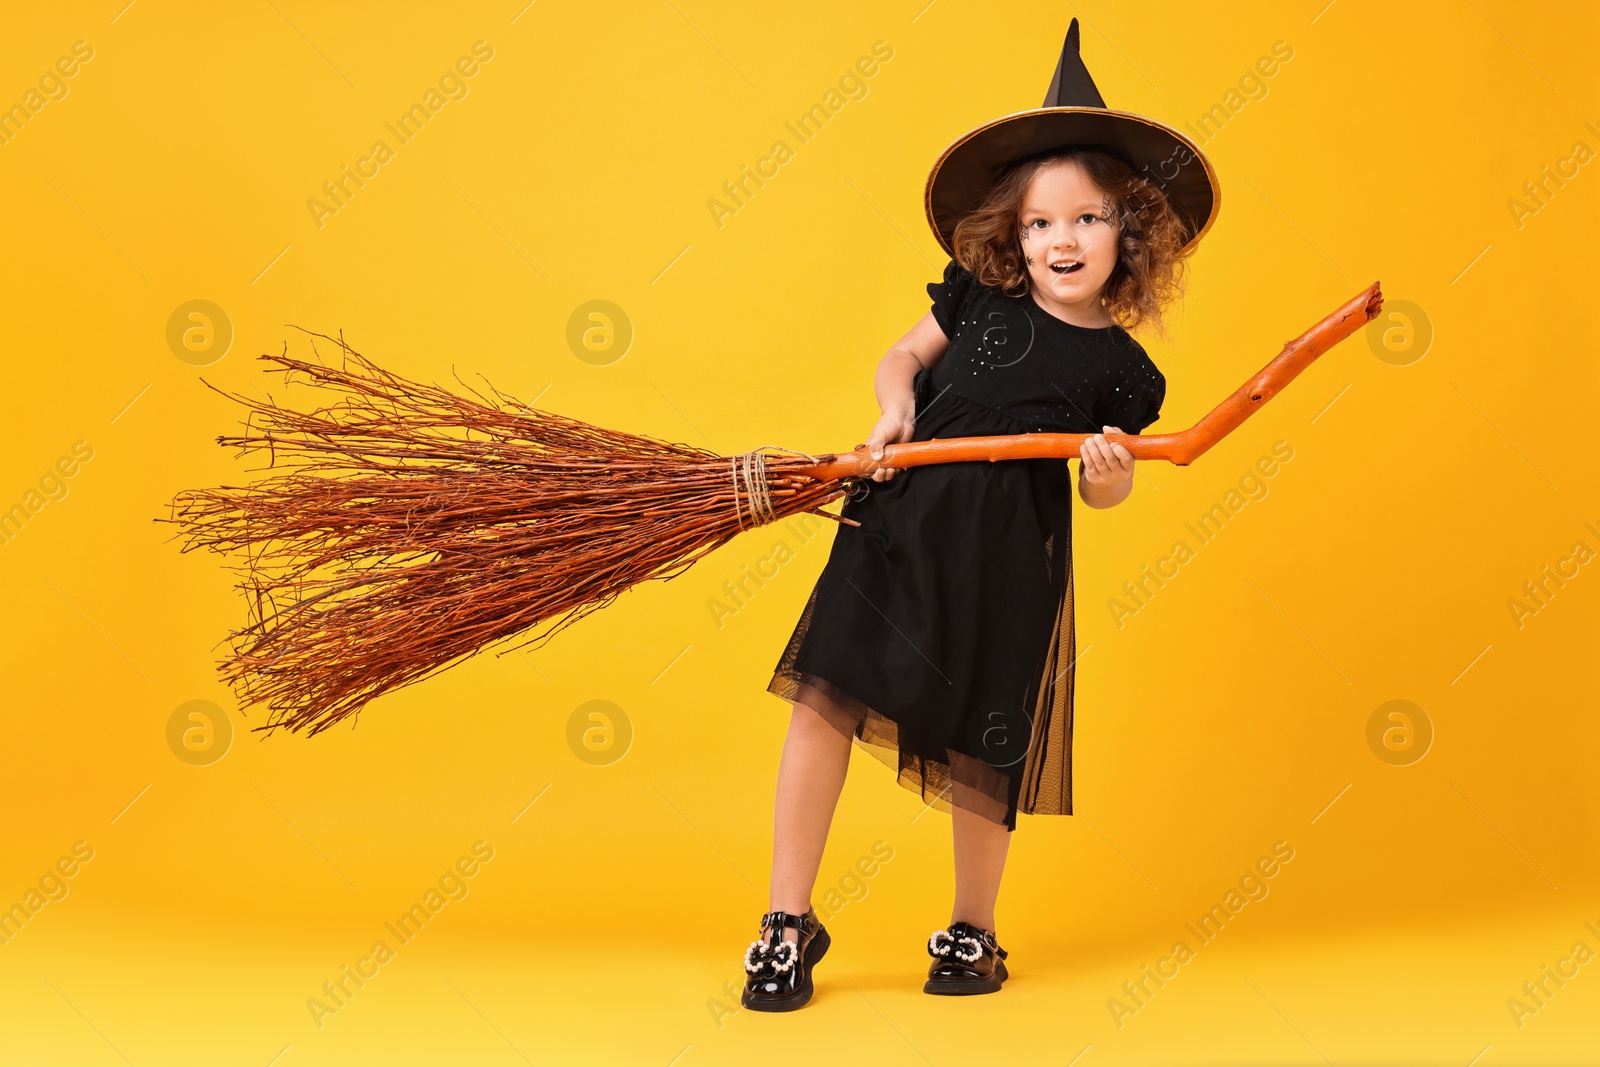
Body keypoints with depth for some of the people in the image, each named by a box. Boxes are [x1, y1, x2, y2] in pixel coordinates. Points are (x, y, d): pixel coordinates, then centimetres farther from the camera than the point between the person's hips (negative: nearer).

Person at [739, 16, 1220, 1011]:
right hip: (900, 519, 2)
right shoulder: (978, 297, 5)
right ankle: (790, 920, 8)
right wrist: (894, 404, -2)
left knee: (978, 747, 7)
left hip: (1006, 557, -2)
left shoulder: (1120, 368, 0)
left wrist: (1110, 473, -15)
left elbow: (1107, 491, 8)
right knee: (822, 697, -6)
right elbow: (904, 352, 18)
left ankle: (974, 929, 30)